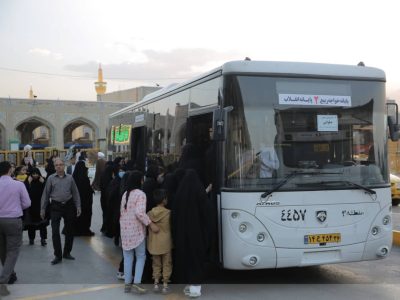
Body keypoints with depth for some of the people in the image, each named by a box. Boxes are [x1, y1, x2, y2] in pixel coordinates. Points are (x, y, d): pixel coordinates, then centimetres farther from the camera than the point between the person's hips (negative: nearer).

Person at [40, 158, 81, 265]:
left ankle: (67, 253, 27)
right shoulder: (51, 178, 0)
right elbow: (46, 194, 3)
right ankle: (58, 255, 5)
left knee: (69, 231, 10)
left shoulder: (69, 178, 3)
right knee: (55, 231, -6)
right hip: (56, 207, -2)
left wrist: (78, 206, 2)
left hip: (68, 205, 2)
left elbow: (75, 193, 7)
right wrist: (43, 209, 1)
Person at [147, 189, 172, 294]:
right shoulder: (168, 213, -12)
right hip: (166, 243, -3)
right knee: (166, 264, 8)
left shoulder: (150, 213, -3)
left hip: (154, 244, 3)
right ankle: (165, 285, 9)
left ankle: (156, 283, 14)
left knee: (156, 264, 15)